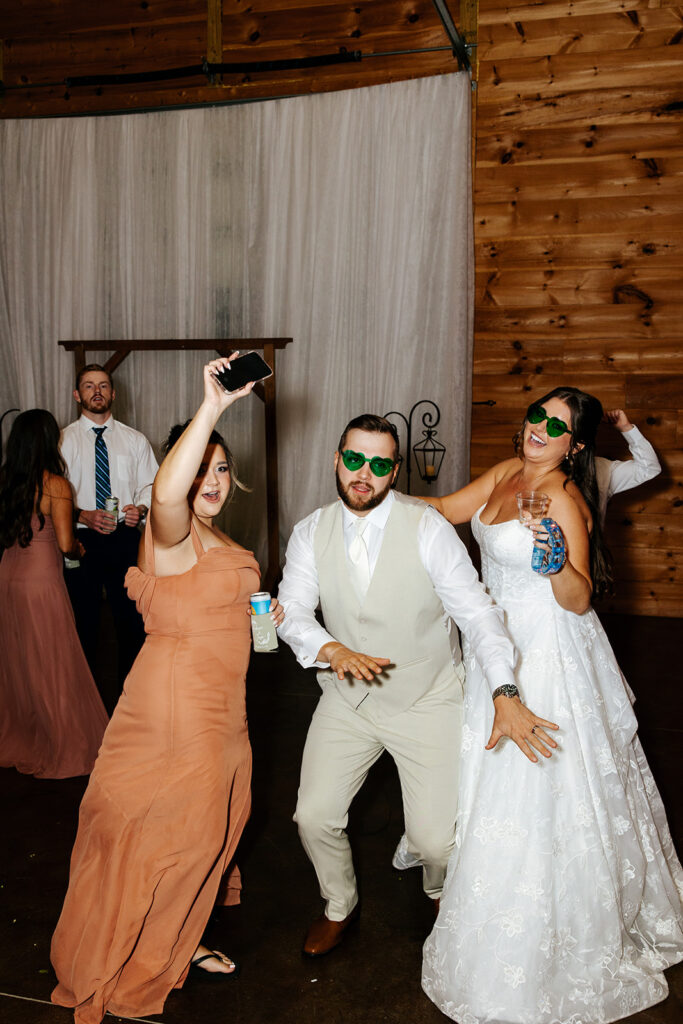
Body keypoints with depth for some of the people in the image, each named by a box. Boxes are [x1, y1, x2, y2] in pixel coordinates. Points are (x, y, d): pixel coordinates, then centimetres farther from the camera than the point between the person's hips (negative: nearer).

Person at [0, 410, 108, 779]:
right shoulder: (56, 484, -13)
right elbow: (65, 543, -13)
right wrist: (79, 549, 7)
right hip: (41, 581, -6)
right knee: (51, 665, 6)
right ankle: (61, 748, 17)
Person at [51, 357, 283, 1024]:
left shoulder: (214, 542, 12)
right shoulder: (171, 534, -18)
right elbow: (166, 491, -43)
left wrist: (262, 616, 6)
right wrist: (211, 408, -46)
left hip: (219, 708, 9)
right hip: (176, 707, -9)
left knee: (207, 830, 20)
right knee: (164, 833, 6)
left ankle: (178, 943, 41)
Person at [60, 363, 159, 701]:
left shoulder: (135, 440, 8)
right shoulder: (63, 440, 2)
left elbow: (151, 486, 8)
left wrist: (141, 508, -13)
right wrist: (82, 515, -18)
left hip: (126, 538, 1)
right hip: (81, 539, -1)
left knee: (131, 616, 7)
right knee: (84, 619, 9)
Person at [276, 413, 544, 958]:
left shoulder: (428, 528, -16)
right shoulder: (311, 533, -5)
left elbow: (477, 611, -20)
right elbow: (294, 612, -10)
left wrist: (505, 695, -32)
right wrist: (333, 650, -31)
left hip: (427, 702, -3)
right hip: (346, 699, 3)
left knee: (434, 839, -5)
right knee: (314, 818, 1)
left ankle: (442, 893, 35)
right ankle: (340, 905, 35)